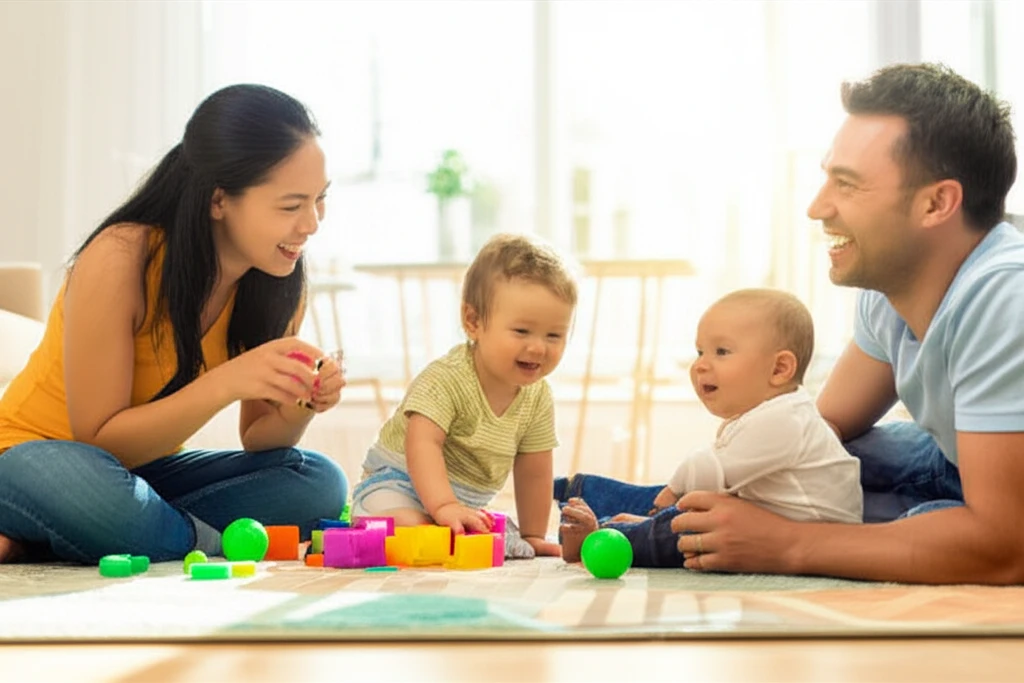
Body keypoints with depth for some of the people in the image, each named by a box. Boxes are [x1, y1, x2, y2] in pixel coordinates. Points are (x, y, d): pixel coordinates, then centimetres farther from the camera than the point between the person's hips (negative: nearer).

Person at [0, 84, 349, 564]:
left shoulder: (281, 281, -6)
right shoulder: (119, 259, -24)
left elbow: (257, 443, 0)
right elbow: (98, 442, -21)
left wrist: (299, 407, -23)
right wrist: (224, 384, -34)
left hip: (146, 469, 8)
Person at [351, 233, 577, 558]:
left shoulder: (538, 398, -3)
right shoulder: (446, 379, -24)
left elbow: (533, 473, 5)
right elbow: (423, 444, -36)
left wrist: (533, 537, 6)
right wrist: (443, 505, -49)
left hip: (466, 503, 8)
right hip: (398, 482, -8)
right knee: (409, 527, -37)